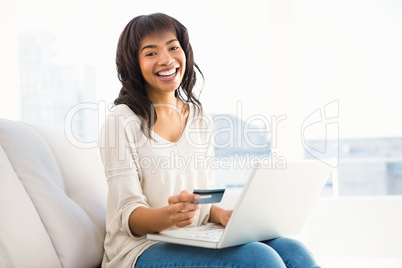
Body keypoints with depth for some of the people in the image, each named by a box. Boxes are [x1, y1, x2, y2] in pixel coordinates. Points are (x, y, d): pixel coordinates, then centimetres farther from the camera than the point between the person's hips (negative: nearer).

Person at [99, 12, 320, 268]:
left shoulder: (201, 119, 13)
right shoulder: (122, 122, -5)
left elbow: (203, 203, 13)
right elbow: (128, 214, -10)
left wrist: (222, 215, -10)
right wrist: (169, 215, -31)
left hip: (195, 243, 6)